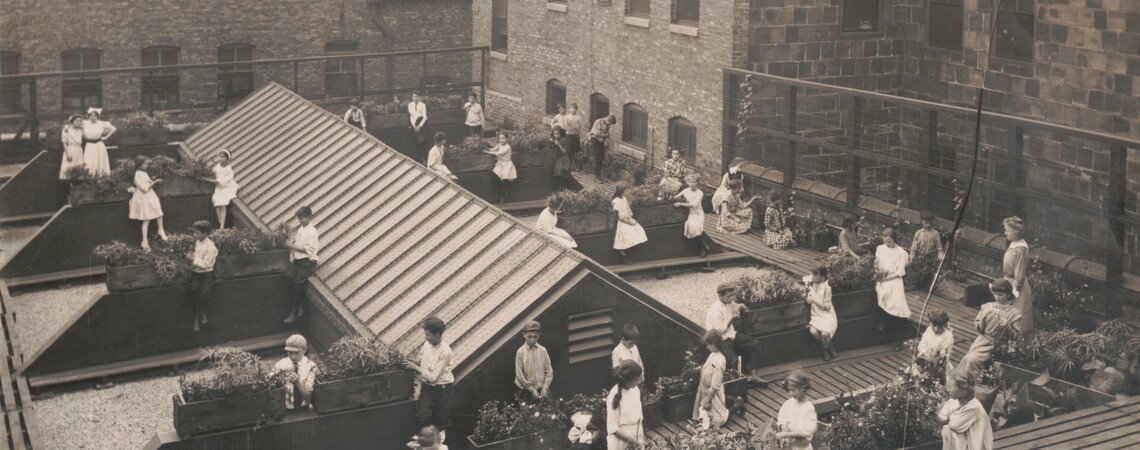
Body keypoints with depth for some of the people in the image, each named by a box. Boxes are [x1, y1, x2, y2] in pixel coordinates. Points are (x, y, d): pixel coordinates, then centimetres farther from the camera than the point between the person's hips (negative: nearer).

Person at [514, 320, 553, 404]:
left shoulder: (543, 350, 4)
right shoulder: (520, 352, -4)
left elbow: (549, 370, 5)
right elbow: (519, 374, -5)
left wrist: (545, 387, -6)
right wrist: (532, 389, -9)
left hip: (543, 392, 2)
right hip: (527, 392, -2)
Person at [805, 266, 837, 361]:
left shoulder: (826, 288, -8)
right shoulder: (811, 285, 6)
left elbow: (826, 306, -10)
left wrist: (814, 300, -19)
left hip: (827, 315, -4)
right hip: (816, 316, 4)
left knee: (824, 333, -31)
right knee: (813, 331, -27)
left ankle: (826, 349, 2)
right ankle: (829, 345, -1)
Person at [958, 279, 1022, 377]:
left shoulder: (1014, 313, -2)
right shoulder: (988, 307, 6)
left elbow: (1016, 336, -3)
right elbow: (978, 328, 12)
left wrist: (1007, 326, -19)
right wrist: (983, 318, -8)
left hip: (998, 346, -3)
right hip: (983, 340, 3)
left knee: (972, 360, -24)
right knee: (968, 359, -23)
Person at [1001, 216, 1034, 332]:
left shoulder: (1020, 250, -26)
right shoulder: (1013, 244, 3)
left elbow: (1019, 276, -22)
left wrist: (1014, 291, -16)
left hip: (1018, 288, -9)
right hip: (1009, 284, 9)